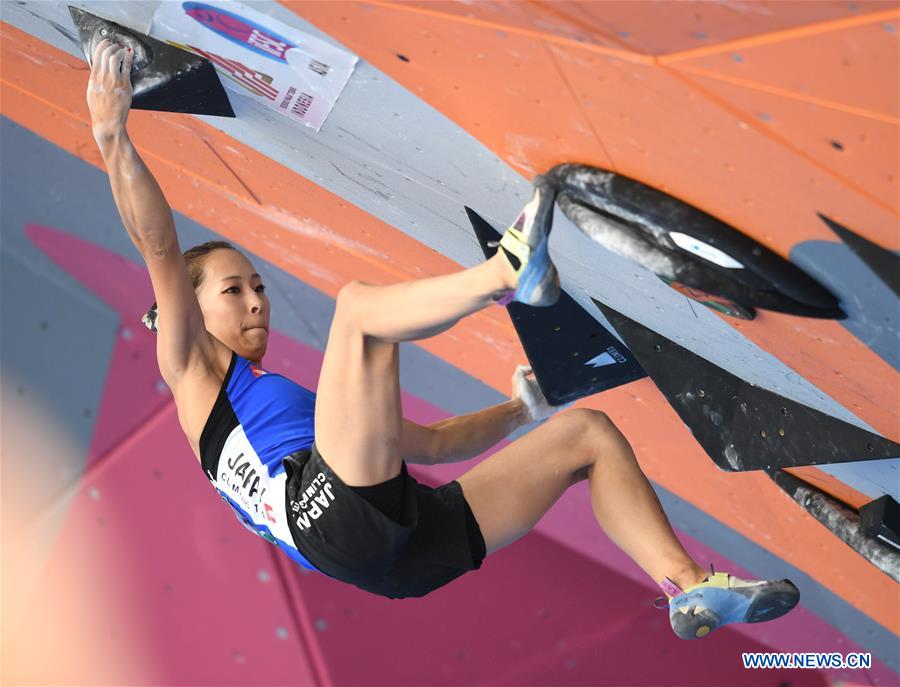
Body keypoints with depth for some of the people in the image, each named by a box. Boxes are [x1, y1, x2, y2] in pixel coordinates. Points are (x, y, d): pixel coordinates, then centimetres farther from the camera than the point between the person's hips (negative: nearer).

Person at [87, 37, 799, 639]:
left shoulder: (295, 396, 39)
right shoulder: (195, 374, 20)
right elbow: (161, 248, 6)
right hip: (333, 512, -7)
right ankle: (508, 272, -36)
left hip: (413, 541, 8)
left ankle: (689, 587, -7)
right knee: (358, 301, -15)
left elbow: (431, 441, 40)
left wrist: (521, 405, 40)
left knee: (590, 430, 9)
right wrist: (113, 136, -1)